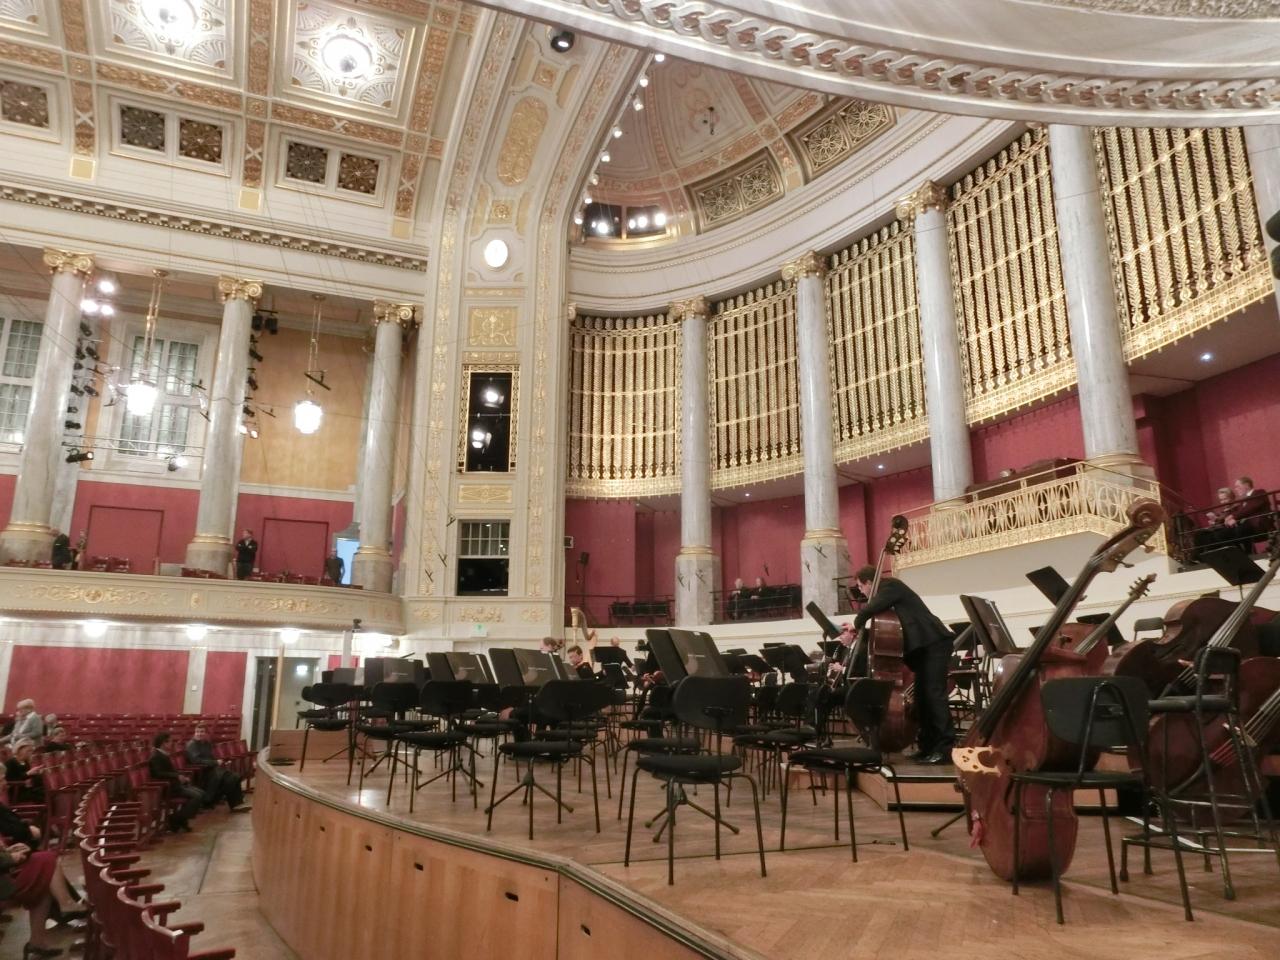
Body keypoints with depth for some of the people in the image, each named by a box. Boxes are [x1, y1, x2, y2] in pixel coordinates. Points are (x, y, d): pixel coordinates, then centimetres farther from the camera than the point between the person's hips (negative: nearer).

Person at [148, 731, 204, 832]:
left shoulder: (164, 755, 17)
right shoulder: (156, 756, -13)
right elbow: (159, 773, -25)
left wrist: (181, 777, 5)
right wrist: (177, 776, -25)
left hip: (173, 784, 10)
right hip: (166, 787, -10)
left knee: (201, 793, 0)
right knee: (197, 796, -21)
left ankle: (180, 819, 3)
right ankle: (176, 820, -11)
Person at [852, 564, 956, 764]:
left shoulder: (890, 585, -9)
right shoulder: (888, 591, 20)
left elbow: (870, 609, -24)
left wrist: (857, 624, -7)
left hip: (935, 643, -10)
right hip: (922, 646, 10)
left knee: (934, 693, -14)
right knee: (922, 695, 9)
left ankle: (946, 748, -15)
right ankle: (928, 746, 14)